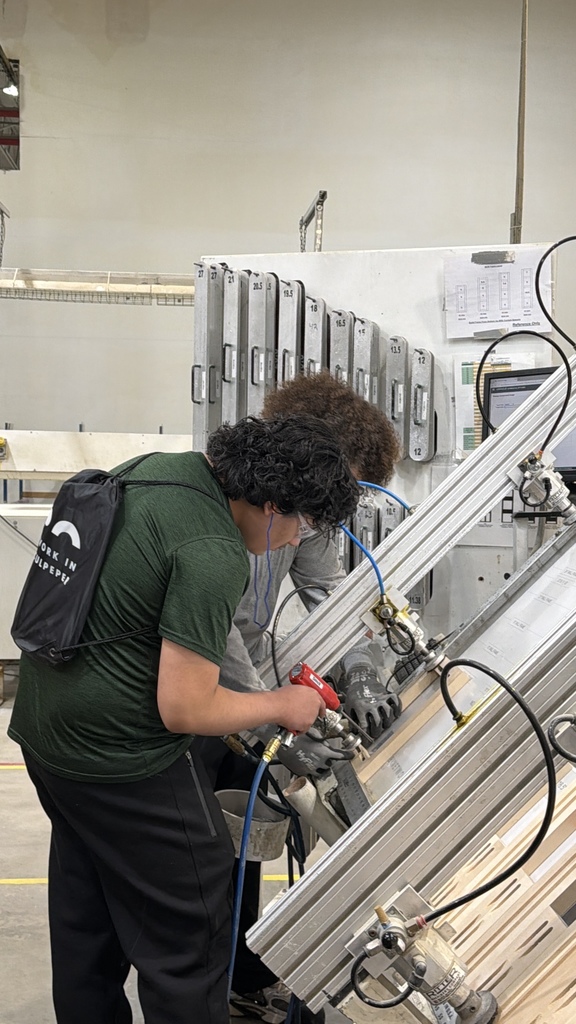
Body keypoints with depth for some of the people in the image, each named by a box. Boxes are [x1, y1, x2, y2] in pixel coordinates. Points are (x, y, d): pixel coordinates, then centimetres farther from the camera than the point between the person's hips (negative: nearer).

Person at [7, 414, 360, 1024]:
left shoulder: (156, 470, 2)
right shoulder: (213, 555, -25)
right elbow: (184, 710, -23)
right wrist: (281, 707, -7)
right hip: (122, 760, -10)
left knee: (85, 915, 24)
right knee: (187, 932, 5)